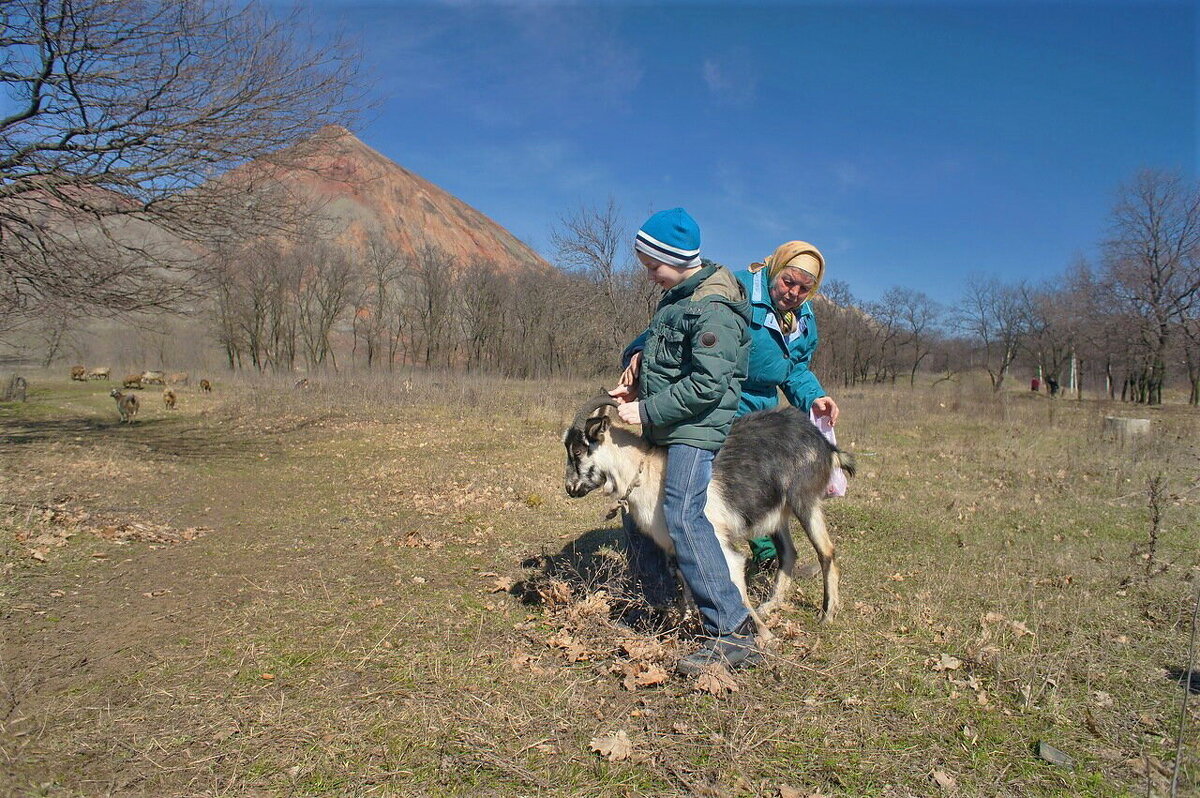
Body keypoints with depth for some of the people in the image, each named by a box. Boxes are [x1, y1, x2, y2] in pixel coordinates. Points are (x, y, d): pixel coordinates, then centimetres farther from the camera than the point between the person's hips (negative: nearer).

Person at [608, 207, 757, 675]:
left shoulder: (714, 309, -19)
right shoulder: (677, 295, 10)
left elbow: (707, 385, -25)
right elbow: (656, 337, 26)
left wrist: (646, 411, -20)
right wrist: (637, 355, 4)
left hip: (697, 428, -10)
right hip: (663, 426, 10)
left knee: (681, 516, -24)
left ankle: (732, 633, -21)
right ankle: (659, 603, 31)